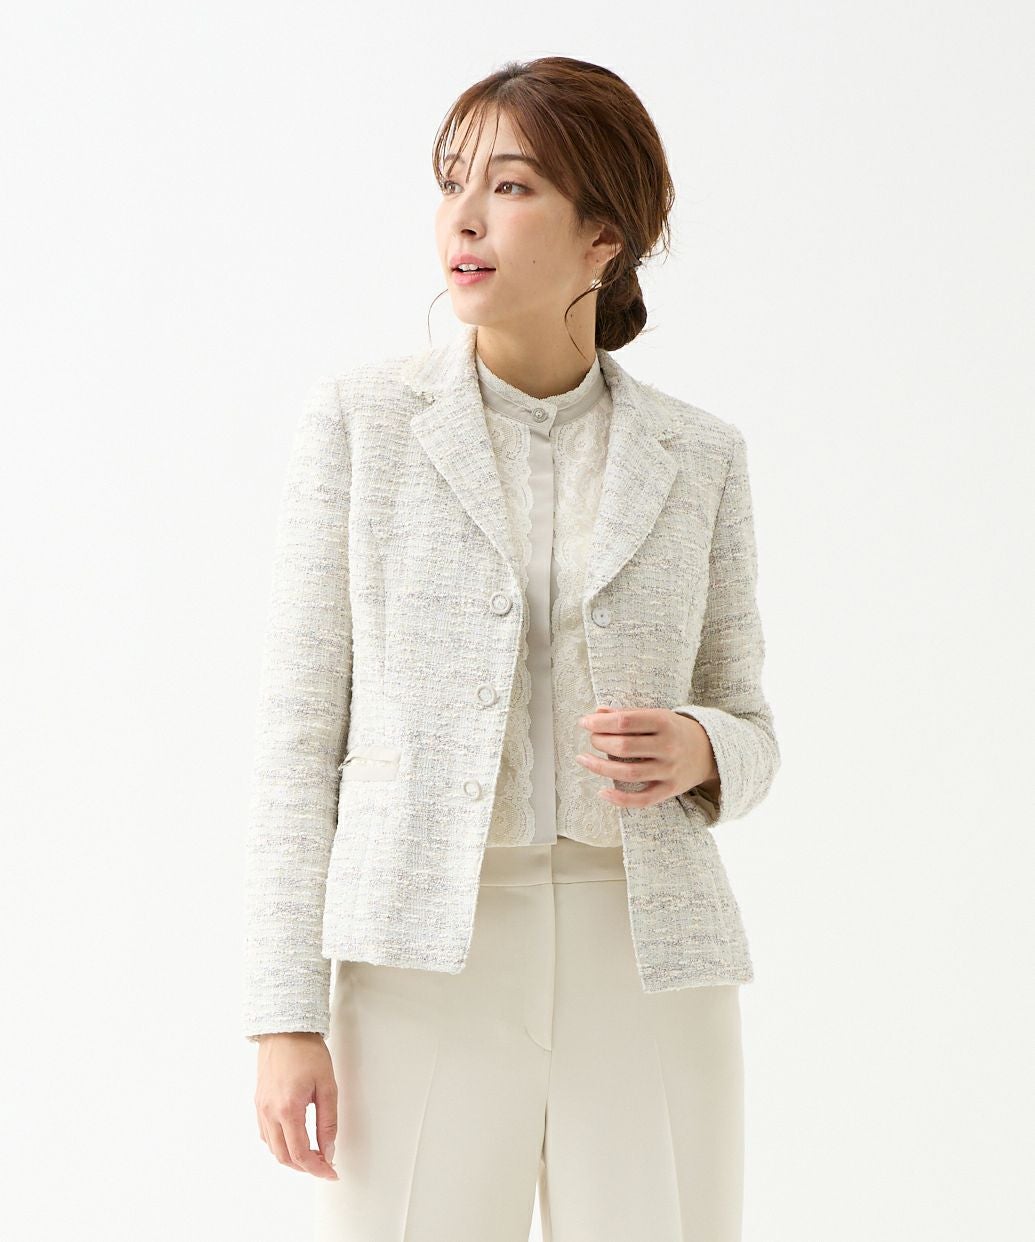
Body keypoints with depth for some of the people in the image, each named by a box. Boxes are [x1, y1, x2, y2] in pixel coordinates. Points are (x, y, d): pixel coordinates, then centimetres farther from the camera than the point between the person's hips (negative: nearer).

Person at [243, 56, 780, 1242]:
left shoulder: (696, 457, 6)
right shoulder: (362, 418, 1)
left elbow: (744, 736, 13)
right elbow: (302, 725, 0)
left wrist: (695, 752, -13)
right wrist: (285, 1015, -7)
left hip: (647, 970, 2)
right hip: (428, 970, -2)